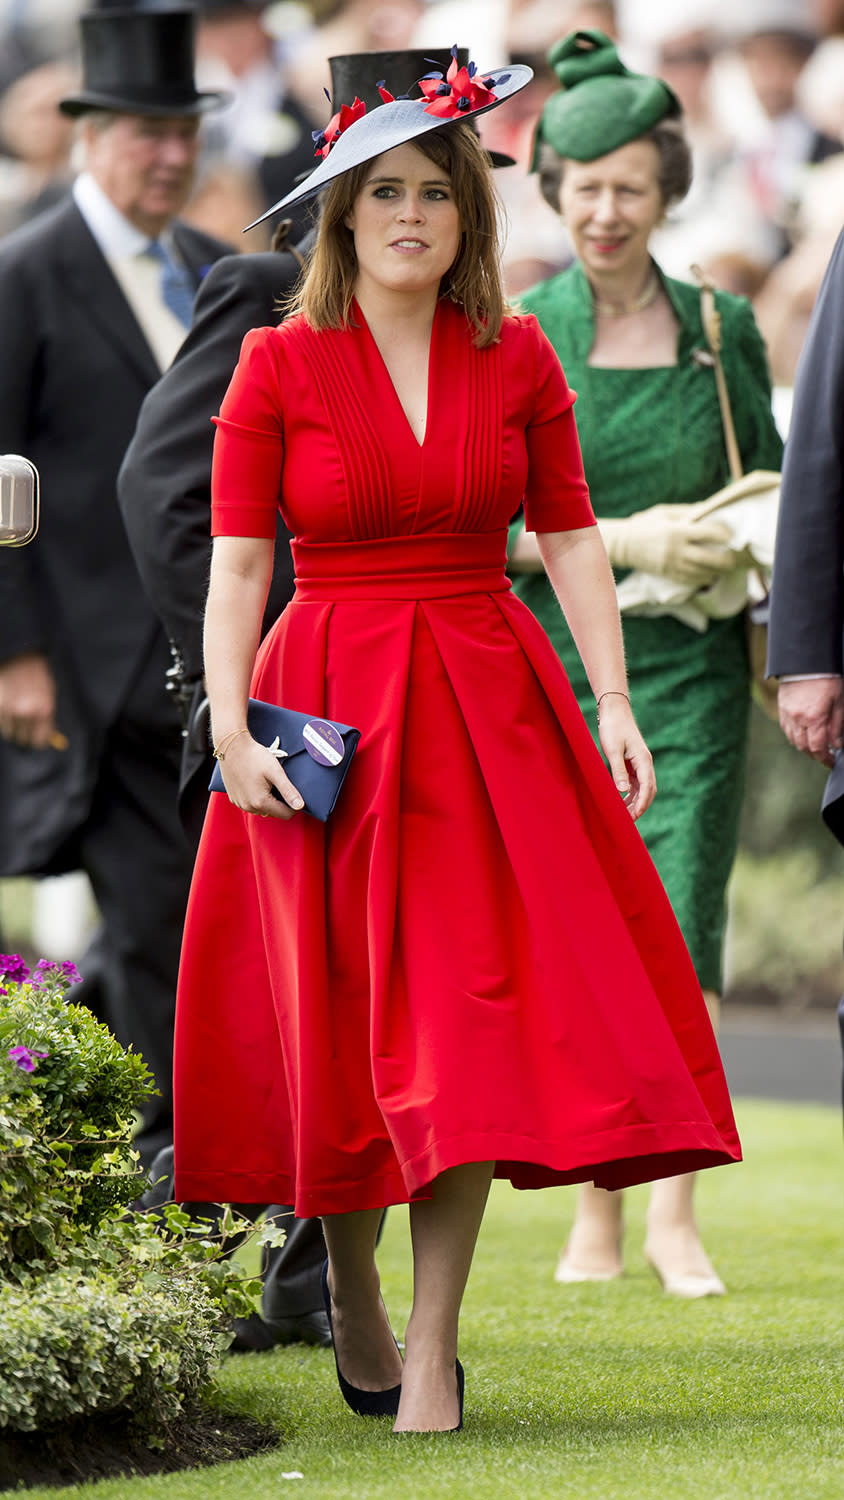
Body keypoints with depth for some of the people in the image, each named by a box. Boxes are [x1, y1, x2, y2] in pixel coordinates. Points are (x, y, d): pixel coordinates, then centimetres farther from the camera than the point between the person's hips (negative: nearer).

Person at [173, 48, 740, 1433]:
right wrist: (231, 730, -15)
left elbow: (571, 538, 6)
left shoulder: (517, 359, 5)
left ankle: (433, 1351, -3)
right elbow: (236, 560, -4)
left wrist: (614, 705, -4)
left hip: (489, 709, 1)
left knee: (473, 1018, -7)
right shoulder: (279, 366, -1)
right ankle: (348, 1284, 30)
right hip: (330, 715, -1)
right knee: (343, 1020, 4)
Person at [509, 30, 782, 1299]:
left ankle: (675, 1211, -8)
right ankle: (595, 1218, 13)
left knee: (682, 923, -10)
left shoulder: (724, 328, 7)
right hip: (550, 662, 0)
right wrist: (626, 539, -15)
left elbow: (772, 497, 15)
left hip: (688, 668, 0)